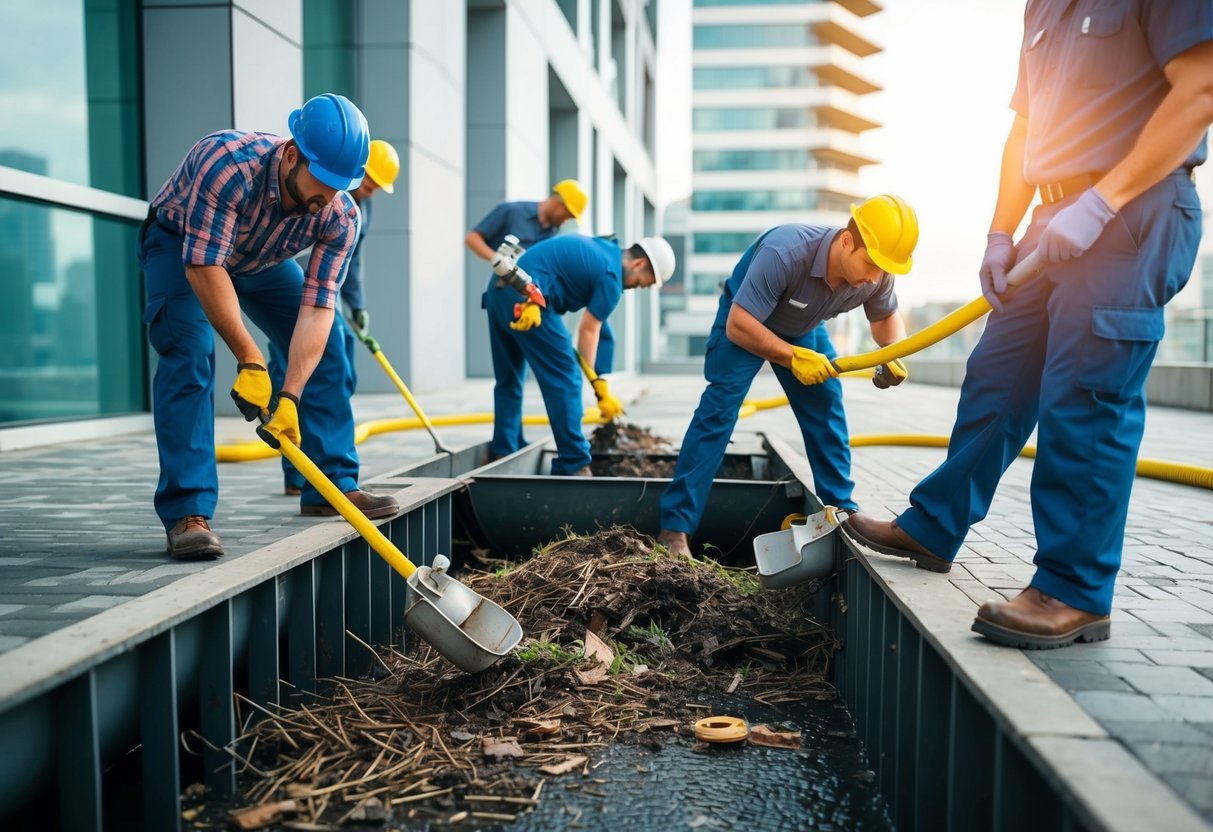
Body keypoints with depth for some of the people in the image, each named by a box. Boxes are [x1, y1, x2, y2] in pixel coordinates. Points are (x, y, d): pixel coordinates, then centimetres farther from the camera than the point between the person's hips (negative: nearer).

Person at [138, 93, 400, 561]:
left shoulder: (341, 216, -27)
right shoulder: (229, 162, -41)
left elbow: (317, 309, -29)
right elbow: (204, 266, -42)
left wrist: (290, 396, -39)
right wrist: (249, 360, -46)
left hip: (261, 259, 5)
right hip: (180, 245, -5)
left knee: (324, 347, -4)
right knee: (190, 352, -25)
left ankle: (333, 487, 5)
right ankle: (187, 513, -23)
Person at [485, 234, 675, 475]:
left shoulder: (599, 248, 21)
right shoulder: (611, 275, -4)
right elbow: (588, 332, -5)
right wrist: (599, 387, 0)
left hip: (499, 288, 10)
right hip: (524, 295, -10)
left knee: (508, 381, 17)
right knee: (565, 379, -4)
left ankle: (503, 455, 23)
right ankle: (573, 465, -1)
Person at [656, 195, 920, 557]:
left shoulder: (876, 277, -24)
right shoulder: (784, 253, -42)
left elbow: (886, 318, -1)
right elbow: (738, 326, -37)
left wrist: (895, 355, -21)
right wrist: (792, 357, -39)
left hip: (803, 328, 6)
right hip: (745, 323, -6)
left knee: (827, 407, 1)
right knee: (718, 409, -18)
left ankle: (841, 507, 18)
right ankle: (675, 527, -19)